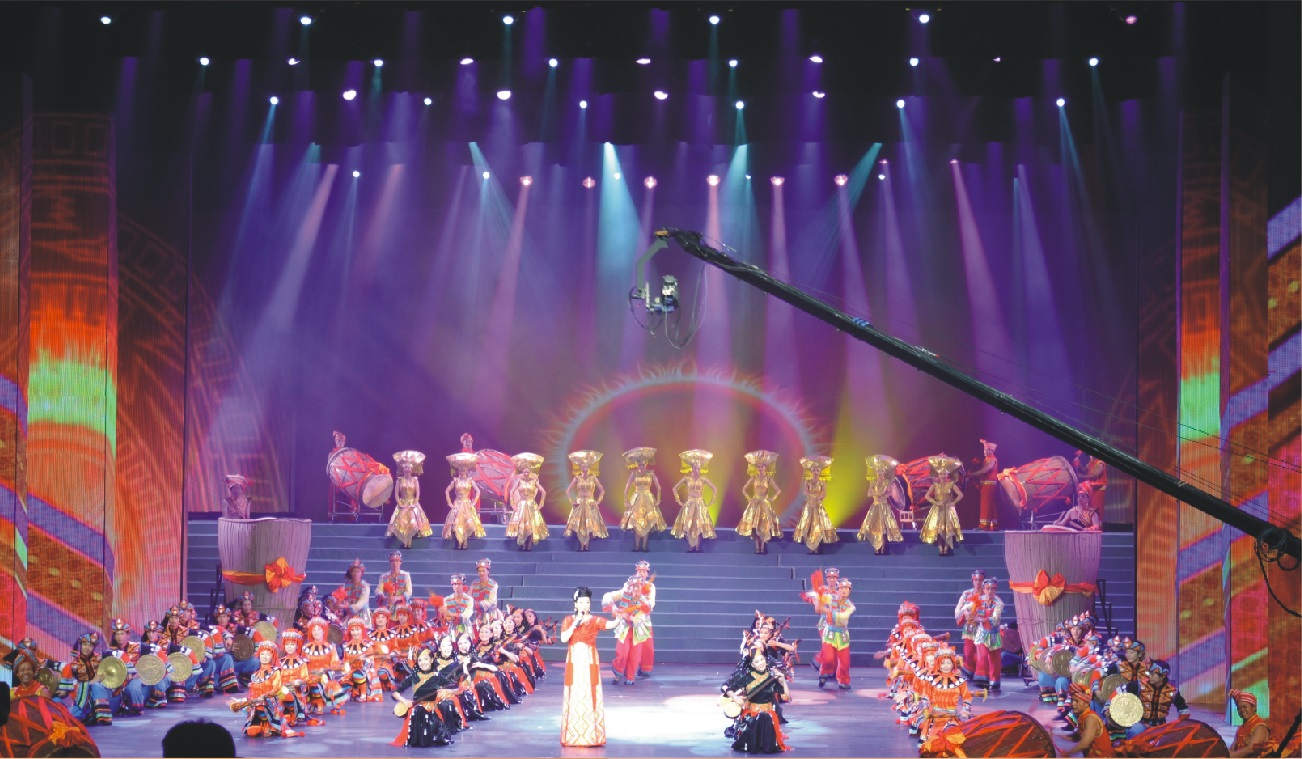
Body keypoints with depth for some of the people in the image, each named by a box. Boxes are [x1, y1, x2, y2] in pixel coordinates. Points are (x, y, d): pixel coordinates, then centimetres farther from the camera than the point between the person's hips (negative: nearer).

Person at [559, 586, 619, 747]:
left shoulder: (595, 620, 2)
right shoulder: (568, 620, 5)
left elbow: (609, 624, -18)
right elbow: (563, 638, -8)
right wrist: (575, 625, -13)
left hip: (590, 661, 0)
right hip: (574, 661, 1)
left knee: (590, 695, -1)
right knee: (574, 696, 1)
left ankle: (591, 734, 2)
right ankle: (573, 735, 5)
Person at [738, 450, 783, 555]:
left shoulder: (768, 479, -1)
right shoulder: (753, 478, 2)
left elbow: (778, 490, -2)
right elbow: (744, 489, 7)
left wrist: (772, 499, -7)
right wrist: (749, 498, 0)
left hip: (765, 503, -1)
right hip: (755, 503, 1)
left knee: (764, 525, -4)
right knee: (755, 525, -4)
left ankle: (763, 547, 0)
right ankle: (757, 547, 1)